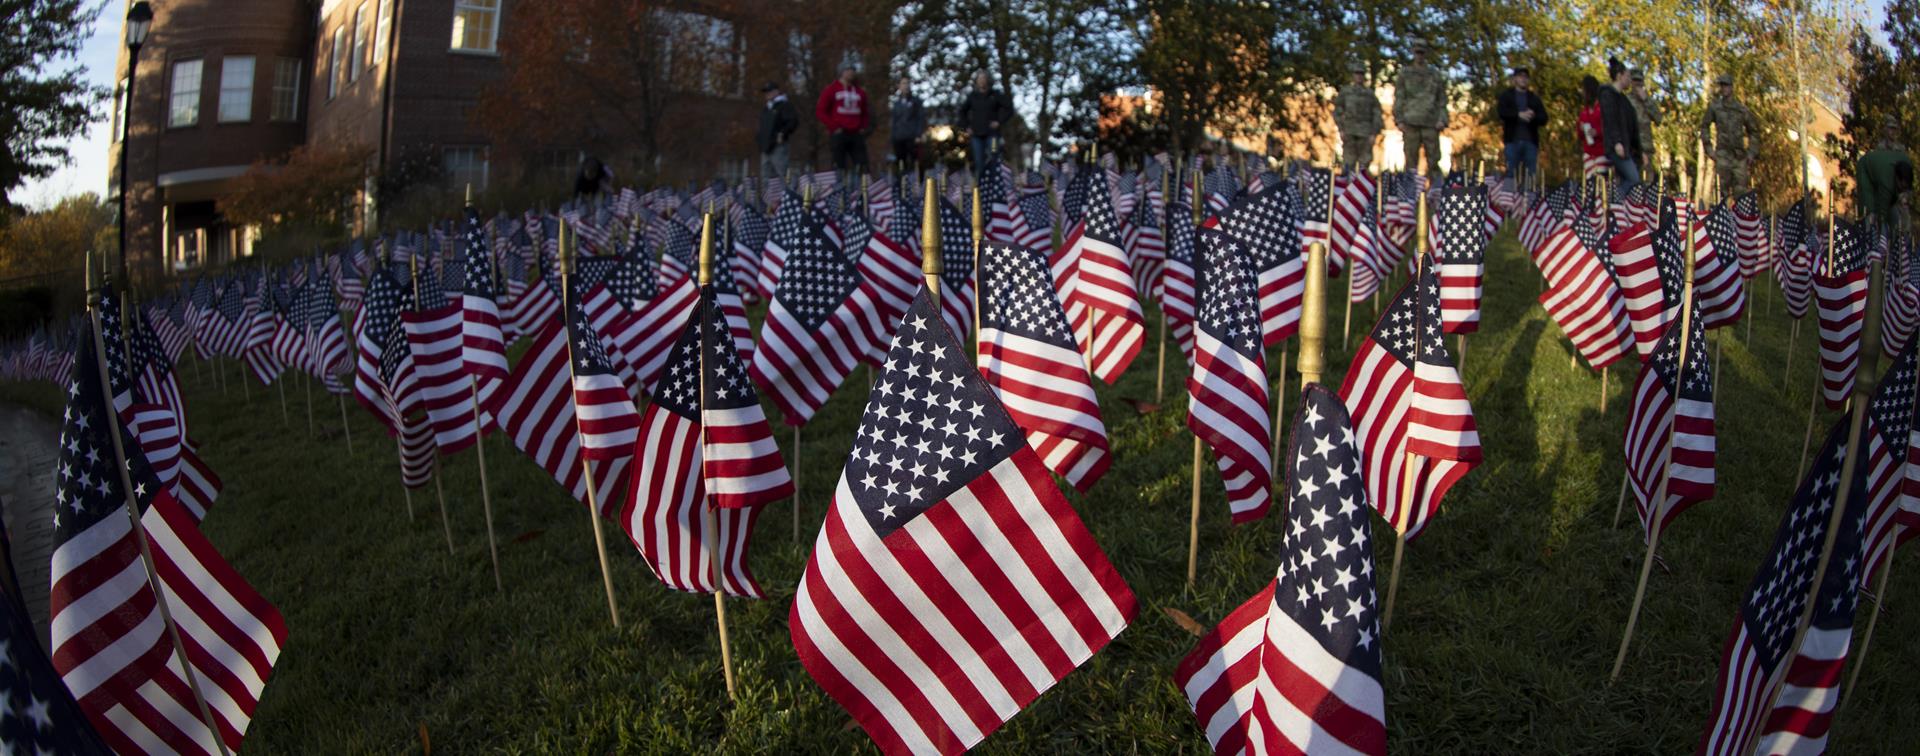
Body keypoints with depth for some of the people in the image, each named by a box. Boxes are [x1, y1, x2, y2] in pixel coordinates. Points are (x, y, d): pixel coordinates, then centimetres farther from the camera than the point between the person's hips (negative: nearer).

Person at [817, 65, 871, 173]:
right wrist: (834, 127, -8)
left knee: (863, 167, -5)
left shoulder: (860, 92, 15)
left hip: (856, 135, 4)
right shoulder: (831, 90, 4)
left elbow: (865, 113, 24)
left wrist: (863, 127, 6)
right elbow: (820, 111, 0)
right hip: (838, 135, -3)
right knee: (839, 168, -4)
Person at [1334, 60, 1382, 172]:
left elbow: (1377, 115, 7)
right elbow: (1337, 112, 8)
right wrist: (1341, 129, -3)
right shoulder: (1345, 92, 10)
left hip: (1365, 133, 1)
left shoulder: (1370, 94, 10)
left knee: (1365, 162, -1)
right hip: (1349, 132, -1)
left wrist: (1374, 134, -2)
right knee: (1348, 163, -3)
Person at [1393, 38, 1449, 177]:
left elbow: (1442, 99, 13)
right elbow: (1398, 99, 7)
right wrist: (1399, 120, -4)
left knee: (1433, 159, -4)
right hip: (1411, 123, -1)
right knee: (1411, 160, -3)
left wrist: (1442, 119, 0)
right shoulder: (1405, 73, 12)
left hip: (1431, 124, 1)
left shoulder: (1435, 74, 15)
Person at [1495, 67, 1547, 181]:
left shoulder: (1534, 98, 19)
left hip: (1531, 141, 2)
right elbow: (1502, 112, -6)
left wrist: (1532, 117, -13)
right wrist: (1519, 115, -19)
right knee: (1511, 173, -5)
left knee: (1531, 175, -2)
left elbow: (1543, 119, 8)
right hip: (1513, 141, -2)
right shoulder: (1506, 96, 12)